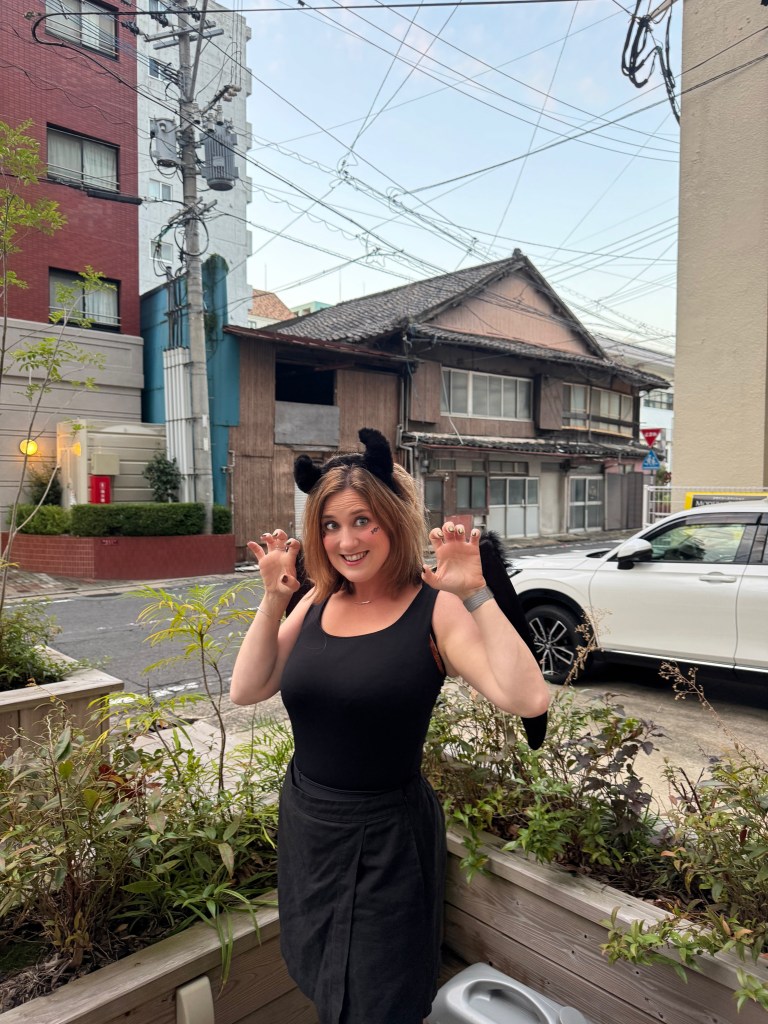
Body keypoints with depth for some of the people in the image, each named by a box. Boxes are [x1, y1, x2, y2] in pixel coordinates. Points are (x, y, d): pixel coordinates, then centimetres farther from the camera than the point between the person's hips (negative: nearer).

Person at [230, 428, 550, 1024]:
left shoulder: (435, 609, -19)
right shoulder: (317, 603, -2)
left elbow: (526, 700, -31)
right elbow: (247, 691, -7)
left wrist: (476, 595, -34)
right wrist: (274, 600, -17)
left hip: (385, 838, -5)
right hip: (305, 824, 5)